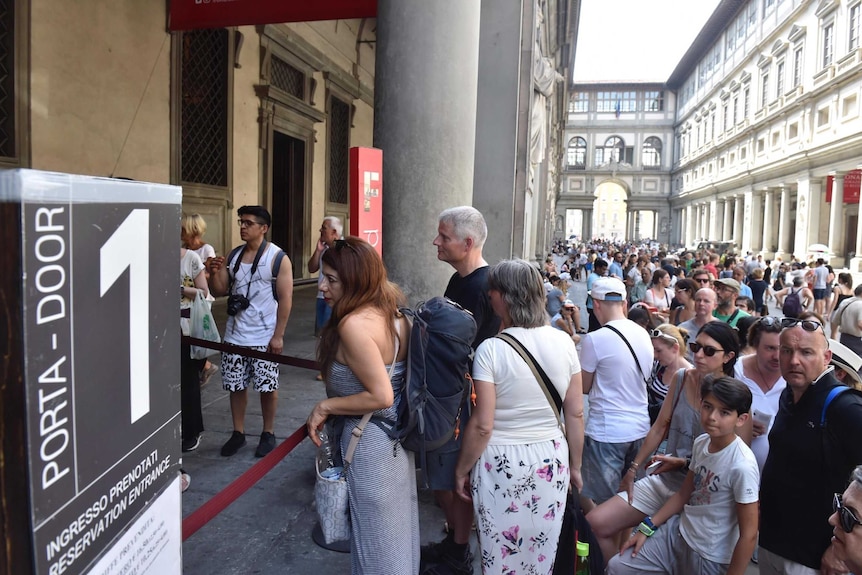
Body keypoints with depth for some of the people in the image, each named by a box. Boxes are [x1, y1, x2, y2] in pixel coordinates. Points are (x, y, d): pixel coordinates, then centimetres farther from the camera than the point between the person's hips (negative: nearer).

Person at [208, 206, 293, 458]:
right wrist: (215, 272, -10)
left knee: (267, 387, 5)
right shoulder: (234, 255, 7)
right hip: (235, 335, 5)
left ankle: (268, 434, 21)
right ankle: (238, 433, 26)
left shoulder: (277, 257, -9)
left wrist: (278, 335, -15)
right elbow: (220, 291, 11)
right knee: (235, 385, 11)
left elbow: (285, 299, -12)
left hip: (264, 337, -5)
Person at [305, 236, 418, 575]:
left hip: (370, 441, -9)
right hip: (396, 434, 9)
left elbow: (381, 396, -27)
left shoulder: (354, 323, -25)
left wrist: (325, 407, -16)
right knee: (395, 524, 23)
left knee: (375, 531, 11)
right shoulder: (392, 312, 1)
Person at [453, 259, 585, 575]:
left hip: (501, 462, -4)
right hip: (552, 458, 4)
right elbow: (576, 413, 2)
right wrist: (575, 466, 14)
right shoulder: (563, 342, -4)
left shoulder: (491, 349, -17)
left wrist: (461, 469, -1)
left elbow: (482, 425, -15)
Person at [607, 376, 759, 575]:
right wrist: (646, 528, 8)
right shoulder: (701, 443, -4)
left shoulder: (742, 466, -26)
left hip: (710, 558, -6)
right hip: (679, 533, 6)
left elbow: (749, 535, -19)